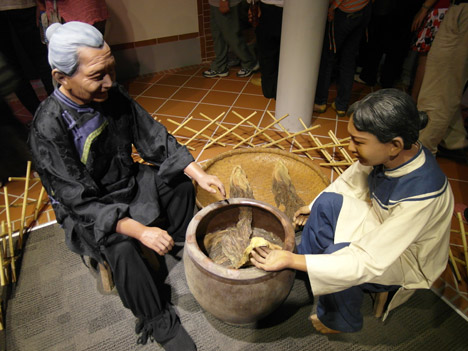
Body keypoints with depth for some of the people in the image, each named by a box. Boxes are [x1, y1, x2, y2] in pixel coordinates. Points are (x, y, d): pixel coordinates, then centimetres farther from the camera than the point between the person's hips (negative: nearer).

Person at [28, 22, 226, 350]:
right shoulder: (48, 129, -27)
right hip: (87, 209, -6)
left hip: (128, 181, 6)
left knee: (180, 181, -4)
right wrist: (140, 230, -36)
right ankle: (159, 323, -5)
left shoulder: (113, 95, -11)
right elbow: (81, 202, -27)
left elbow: (156, 139, -8)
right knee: (121, 247, -30)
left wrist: (200, 173, -19)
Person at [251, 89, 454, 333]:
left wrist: (290, 259, -39)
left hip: (409, 257, -6)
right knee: (327, 202, -10)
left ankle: (340, 323, 5)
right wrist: (314, 207, 8)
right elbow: (350, 183, 1)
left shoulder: (421, 194, -39)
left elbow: (368, 263, -38)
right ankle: (302, 267, 8)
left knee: (335, 256, -27)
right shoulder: (389, 154, -20)